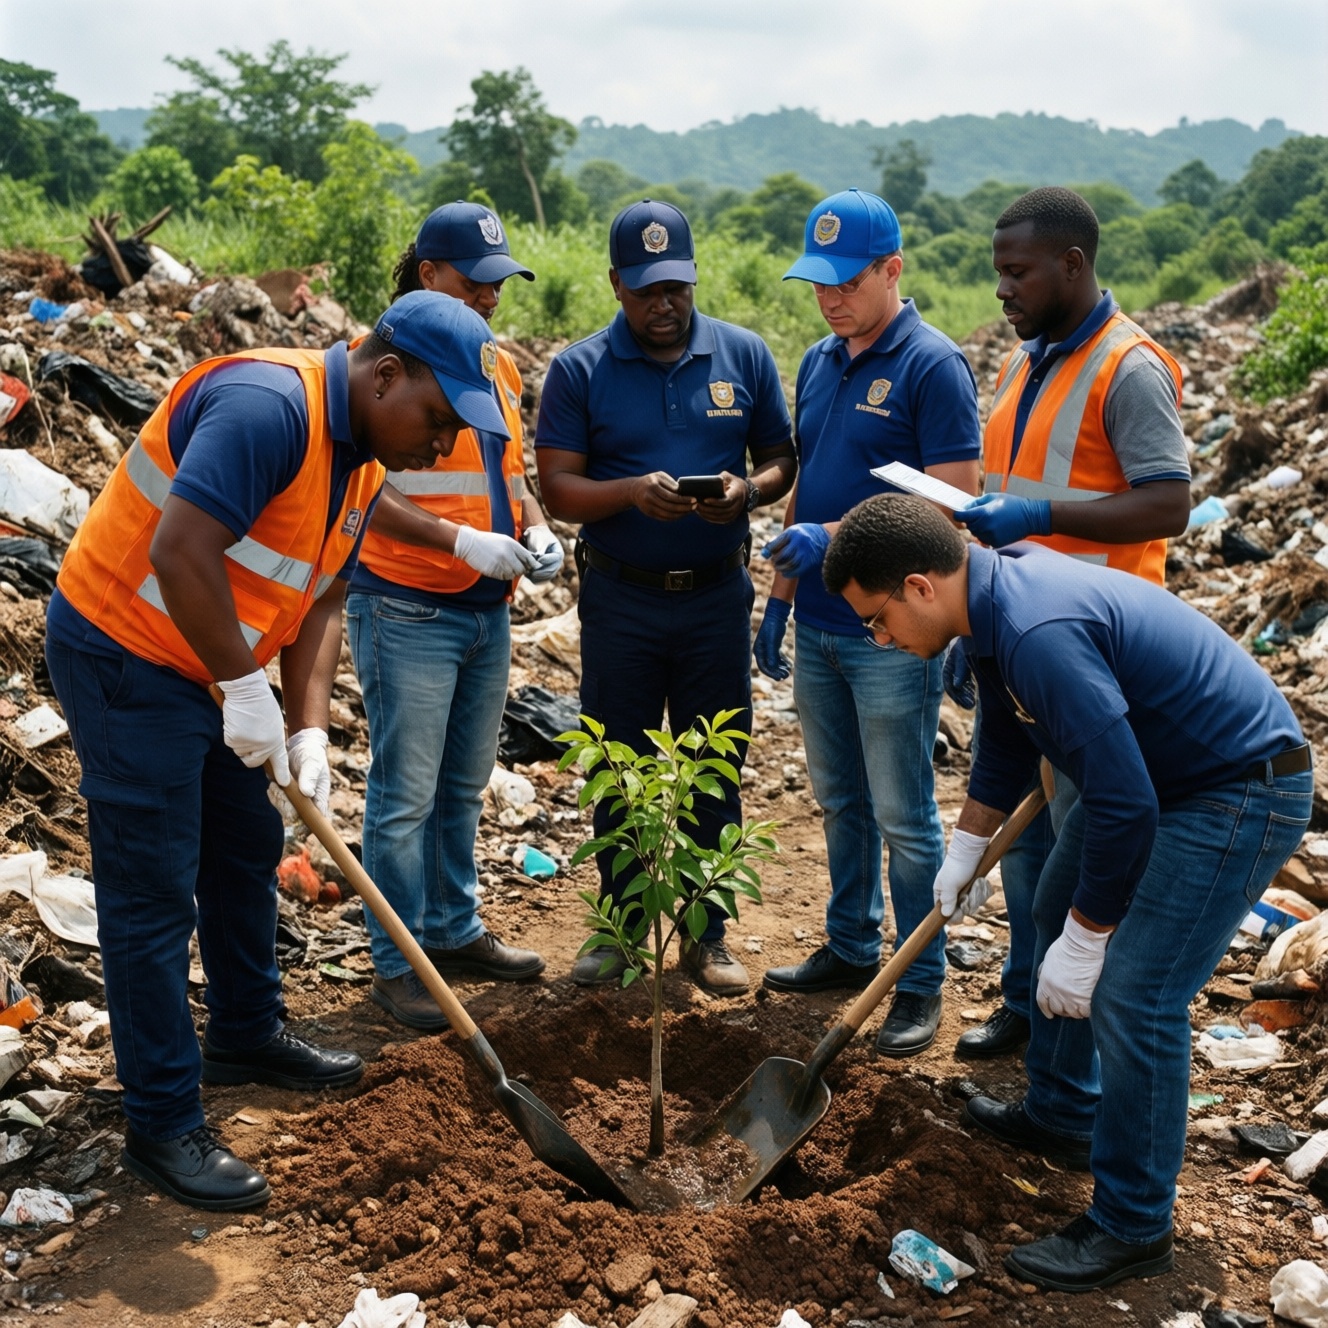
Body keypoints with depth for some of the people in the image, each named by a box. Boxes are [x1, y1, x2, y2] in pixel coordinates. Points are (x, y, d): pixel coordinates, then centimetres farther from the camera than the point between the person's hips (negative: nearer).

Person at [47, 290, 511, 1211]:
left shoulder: (363, 458, 5)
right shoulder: (268, 407, -26)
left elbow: (320, 601, 7)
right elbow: (180, 553, -34)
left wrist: (309, 728, -4)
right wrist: (247, 687, -24)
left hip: (209, 667, 10)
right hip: (125, 656, -10)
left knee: (248, 851, 20)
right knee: (155, 894, -4)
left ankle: (246, 1036, 39)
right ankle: (163, 1125, 7)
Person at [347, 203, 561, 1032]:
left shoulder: (499, 368, 13)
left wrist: (537, 533, 4)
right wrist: (462, 542, -25)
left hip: (487, 612, 8)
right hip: (408, 612, -7)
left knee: (464, 789, 17)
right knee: (405, 797, -1)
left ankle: (454, 932, 31)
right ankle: (398, 965, 10)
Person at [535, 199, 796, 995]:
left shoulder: (745, 356, 3)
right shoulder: (580, 370, -2)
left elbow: (781, 461, 6)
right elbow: (558, 487, -7)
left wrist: (747, 490, -16)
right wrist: (633, 492, -25)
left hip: (717, 599, 1)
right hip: (619, 600, -1)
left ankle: (708, 934, 22)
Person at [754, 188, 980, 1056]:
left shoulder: (933, 366, -12)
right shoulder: (818, 363, 11)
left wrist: (834, 537, -24)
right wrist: (780, 595, 14)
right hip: (819, 627, 7)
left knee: (903, 815, 1)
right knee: (840, 801, 17)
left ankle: (921, 983, 14)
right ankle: (852, 949, 32)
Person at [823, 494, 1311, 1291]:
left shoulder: (1039, 633, -33)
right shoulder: (999, 595, 0)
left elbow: (1123, 804, -31)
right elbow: (1006, 743, 16)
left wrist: (1083, 945, -20)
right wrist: (966, 853, 23)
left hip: (1242, 793, -11)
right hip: (1155, 768, 11)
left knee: (1131, 998, -12)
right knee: (1055, 915, 21)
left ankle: (1133, 1231, 6)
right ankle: (1063, 1117, 38)